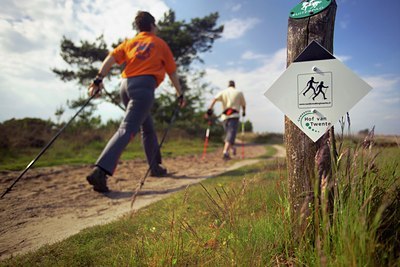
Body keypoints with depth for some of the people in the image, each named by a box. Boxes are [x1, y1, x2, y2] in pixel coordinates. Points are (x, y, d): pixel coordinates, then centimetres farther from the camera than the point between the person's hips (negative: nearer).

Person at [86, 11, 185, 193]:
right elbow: (172, 72, 16)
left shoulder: (129, 42, 23)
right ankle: (100, 171, -30)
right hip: (144, 86, -6)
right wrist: (180, 94, 24)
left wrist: (99, 79, -3)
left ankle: (155, 167, 28)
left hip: (126, 85, 6)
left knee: (147, 127, 19)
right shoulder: (160, 43, 15)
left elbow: (111, 58, 5)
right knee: (127, 130, -16)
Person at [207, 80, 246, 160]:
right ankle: (225, 152, -28)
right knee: (231, 134, -12)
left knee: (228, 133, 20)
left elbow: (215, 99, -6)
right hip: (234, 115, -3)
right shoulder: (239, 93, 12)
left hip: (224, 116, 3)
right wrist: (244, 112, 39)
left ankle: (232, 148, 33)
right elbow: (243, 104, 20)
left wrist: (210, 108, -14)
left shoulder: (223, 92, 13)